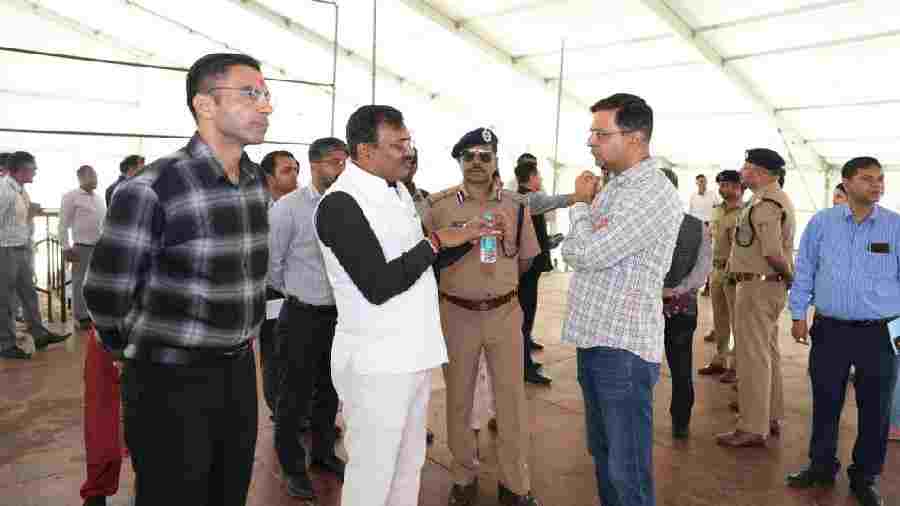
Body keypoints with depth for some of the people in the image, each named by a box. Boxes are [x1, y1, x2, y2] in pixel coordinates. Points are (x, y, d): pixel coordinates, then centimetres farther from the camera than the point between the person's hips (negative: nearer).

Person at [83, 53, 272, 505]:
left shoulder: (255, 182, 2)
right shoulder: (151, 189, -20)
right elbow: (105, 295, -10)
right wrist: (143, 354, 5)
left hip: (239, 370, 6)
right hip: (172, 381, -6)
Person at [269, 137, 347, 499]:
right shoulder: (288, 207, -13)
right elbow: (271, 263, -7)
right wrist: (293, 293, 5)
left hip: (338, 315, 5)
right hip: (301, 316, -4)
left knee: (329, 389, 19)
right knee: (294, 395, 8)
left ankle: (323, 452, 40)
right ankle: (292, 466, 27)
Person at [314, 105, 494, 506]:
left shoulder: (399, 192, 10)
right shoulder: (340, 204, -18)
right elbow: (378, 286, -23)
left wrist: (465, 237, 4)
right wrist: (437, 241, -16)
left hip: (413, 353, 8)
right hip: (375, 362, -8)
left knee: (409, 464, 20)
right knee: (372, 474, 8)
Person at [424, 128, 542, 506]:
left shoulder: (515, 206, 1)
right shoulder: (439, 206, -5)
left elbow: (525, 261, 12)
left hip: (505, 312, 1)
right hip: (457, 314, -1)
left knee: (512, 400, 7)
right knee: (458, 399, 12)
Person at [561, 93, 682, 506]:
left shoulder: (654, 194, -17)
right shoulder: (611, 186, 13)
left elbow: (588, 254, -20)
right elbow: (571, 252, 16)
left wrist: (581, 205, -6)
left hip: (623, 347, -9)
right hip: (592, 338, 9)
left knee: (627, 470, 1)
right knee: (602, 454, 21)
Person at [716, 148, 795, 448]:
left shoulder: (764, 203, -18)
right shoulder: (778, 198, 15)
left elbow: (773, 252, -25)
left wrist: (790, 276, -10)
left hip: (757, 286, -11)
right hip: (772, 285, 11)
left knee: (753, 356, -4)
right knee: (768, 353, 18)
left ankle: (753, 429, 4)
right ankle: (771, 418, 30)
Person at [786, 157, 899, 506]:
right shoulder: (821, 222, 1)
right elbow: (804, 271, 6)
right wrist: (798, 314, 5)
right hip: (830, 330, 1)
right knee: (825, 404, 13)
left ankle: (865, 477, 29)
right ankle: (821, 466, 32)